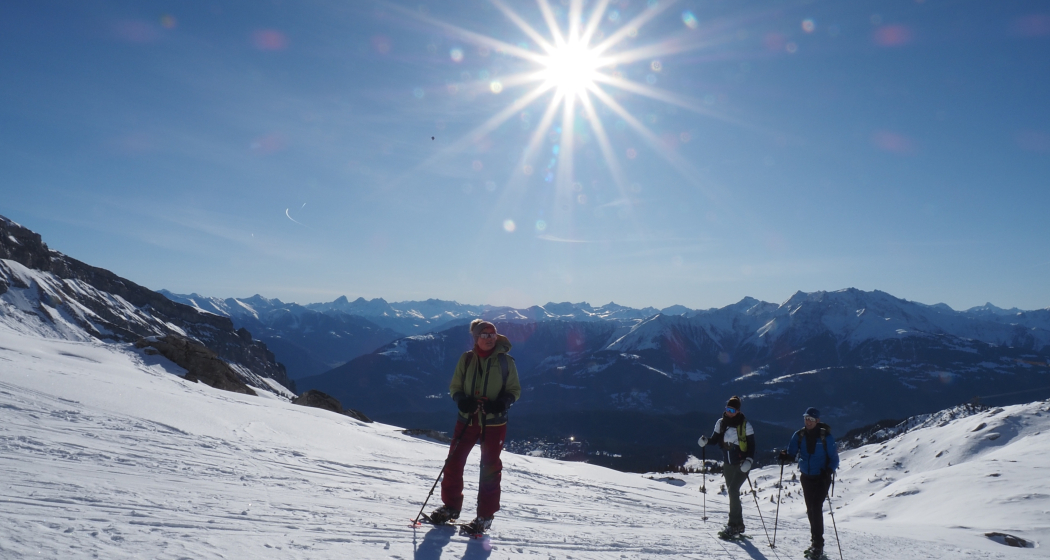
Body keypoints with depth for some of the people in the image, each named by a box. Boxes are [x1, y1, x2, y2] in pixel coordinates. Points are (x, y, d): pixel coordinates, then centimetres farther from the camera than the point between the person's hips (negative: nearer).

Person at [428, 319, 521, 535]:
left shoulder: (505, 361, -4)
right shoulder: (466, 359, 1)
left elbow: (515, 390, 2)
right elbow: (455, 386, 7)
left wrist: (503, 402, -18)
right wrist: (461, 400, -14)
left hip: (494, 422, -2)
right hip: (467, 419, 2)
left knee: (490, 468, 4)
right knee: (453, 462, 6)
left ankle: (485, 516, 17)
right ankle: (451, 506, 26)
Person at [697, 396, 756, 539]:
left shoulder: (745, 425, -9)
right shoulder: (721, 423, 2)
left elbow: (751, 445, -7)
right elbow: (715, 439, 8)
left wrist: (749, 460, -21)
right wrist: (705, 441, -13)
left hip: (741, 464, -5)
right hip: (727, 464, 5)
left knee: (733, 490, -17)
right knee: (732, 492, 10)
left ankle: (733, 525, -12)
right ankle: (739, 525, 21)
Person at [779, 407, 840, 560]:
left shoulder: (825, 436, -10)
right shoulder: (799, 435, 1)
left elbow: (834, 458, -8)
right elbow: (791, 454, 0)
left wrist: (829, 471, -24)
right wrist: (785, 457, -22)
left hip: (821, 477, -5)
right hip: (806, 477, 5)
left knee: (816, 508, -13)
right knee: (810, 510, 11)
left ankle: (818, 544, -8)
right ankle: (815, 542, 23)